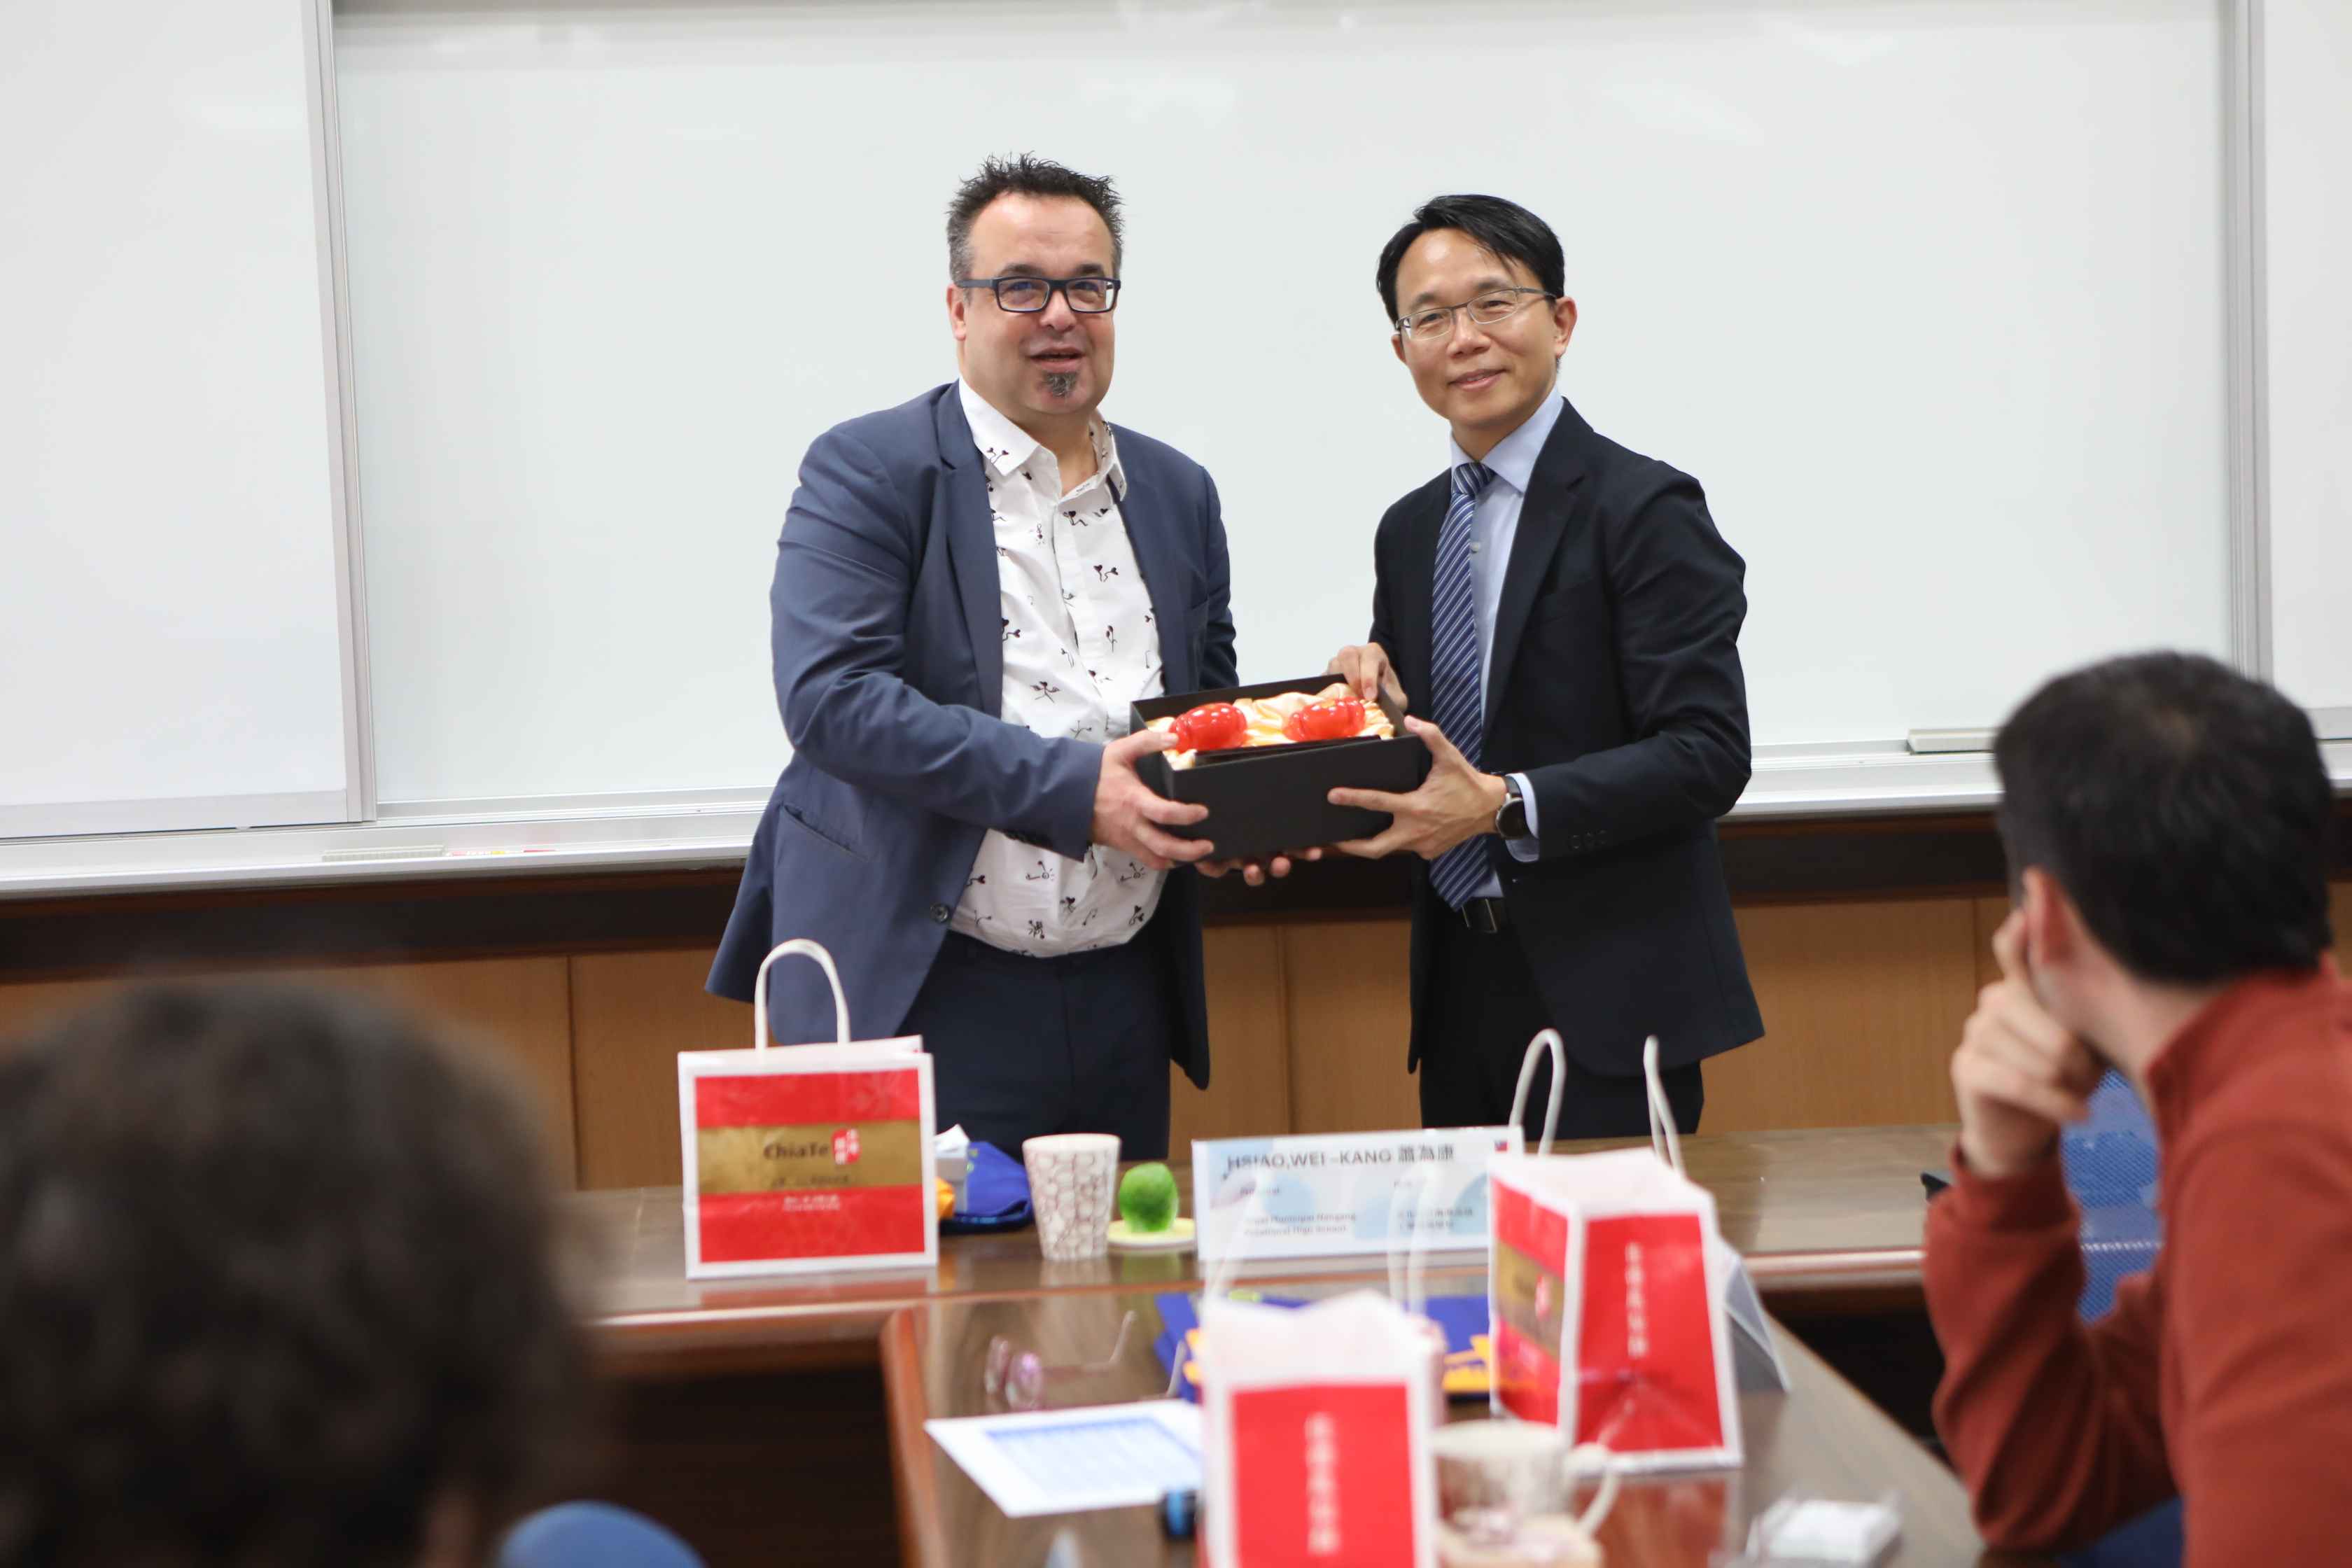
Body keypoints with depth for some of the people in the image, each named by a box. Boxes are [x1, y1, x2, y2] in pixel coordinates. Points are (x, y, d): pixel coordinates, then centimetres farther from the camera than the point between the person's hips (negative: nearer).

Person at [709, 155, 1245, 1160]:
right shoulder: (867, 472, -4)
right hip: (925, 1001, -5)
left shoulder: (1178, 493, 13)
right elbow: (829, 695, -17)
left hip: (1125, 1001, 6)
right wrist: (1069, 784, -23)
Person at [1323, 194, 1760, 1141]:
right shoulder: (1408, 532, 13)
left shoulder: (1645, 511, -9)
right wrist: (1369, 692, -4)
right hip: (1462, 990, 6)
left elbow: (1707, 755, -16)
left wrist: (1503, 805, -24)